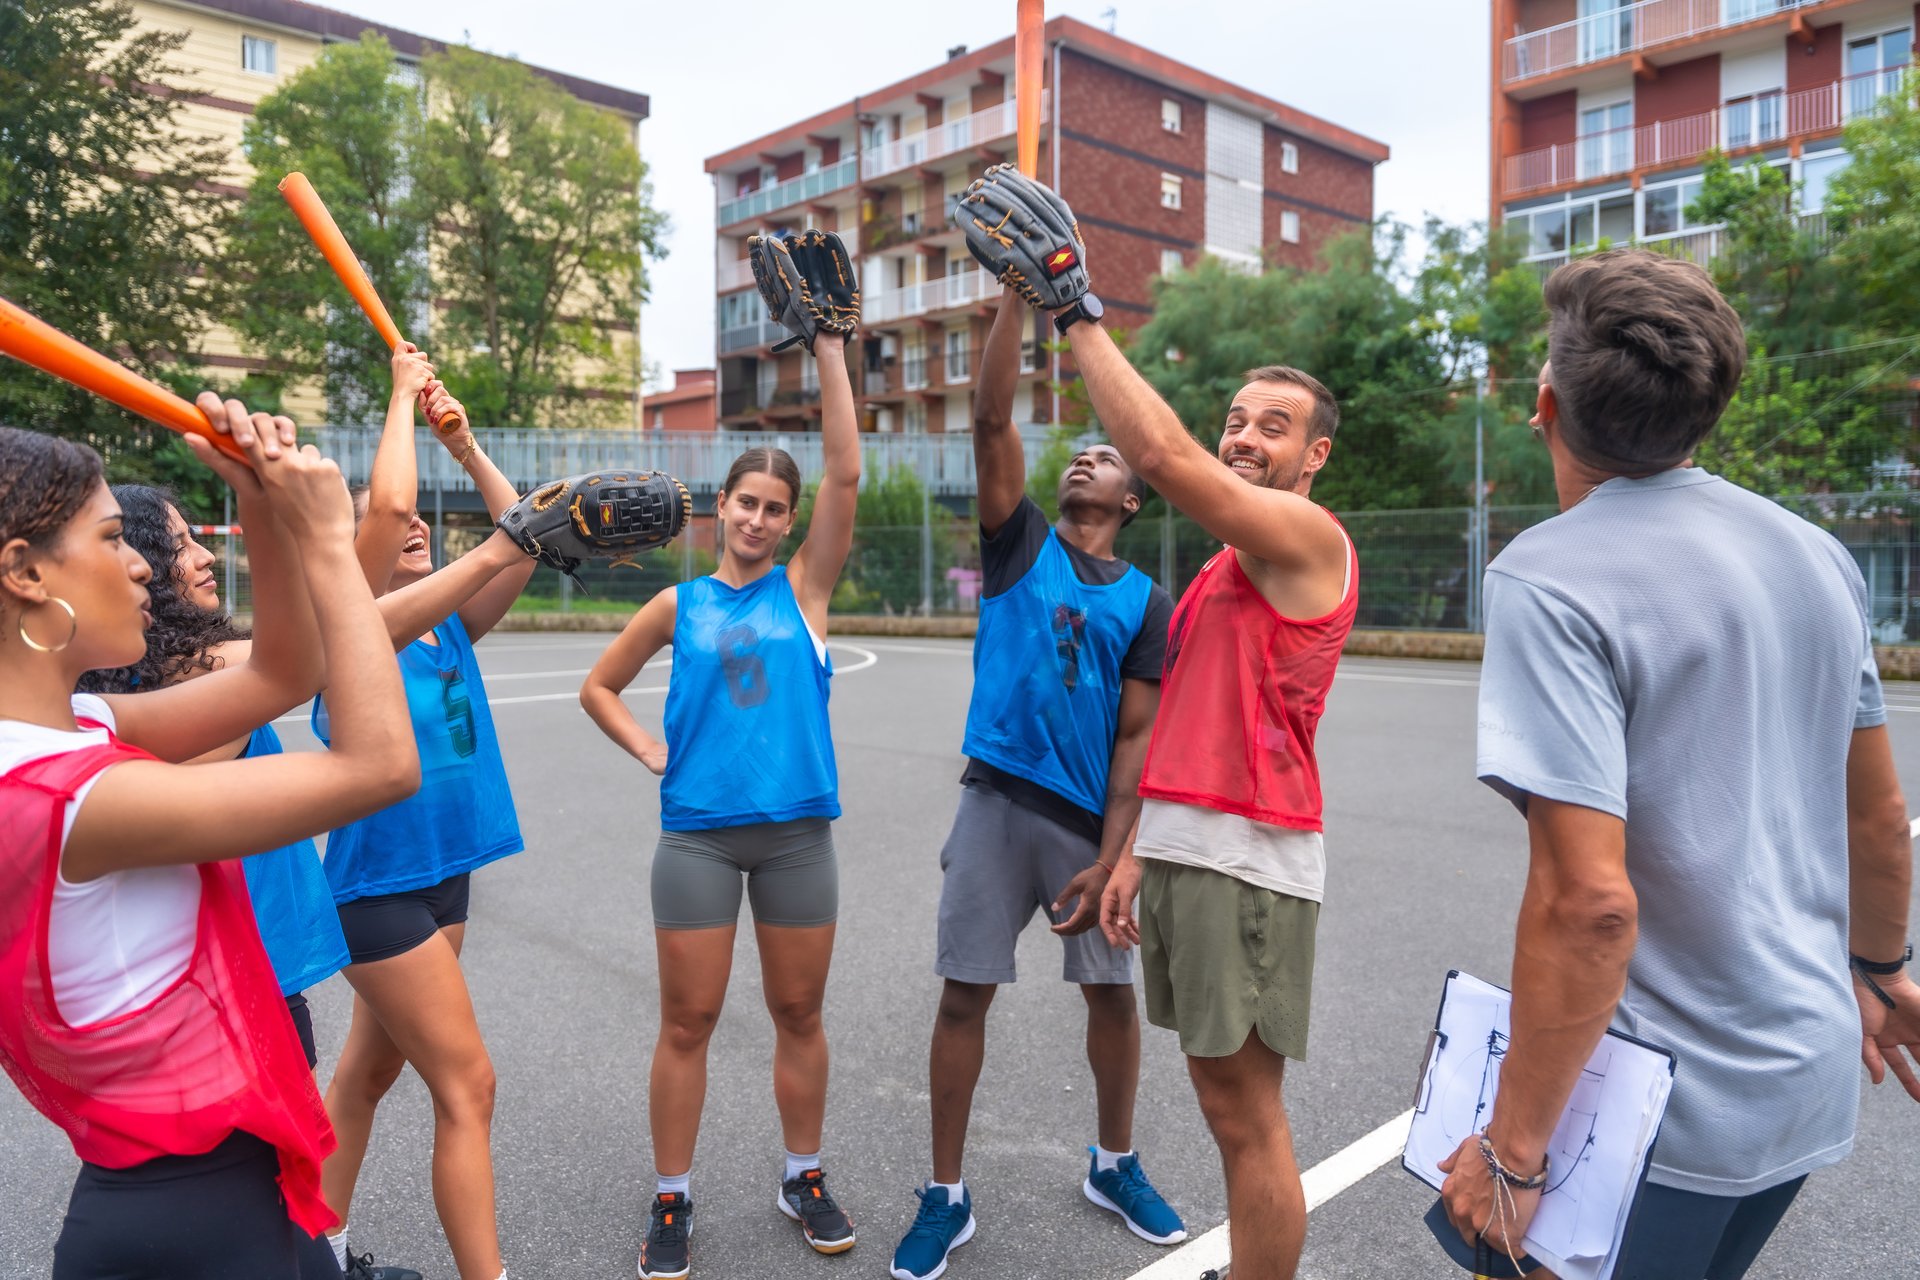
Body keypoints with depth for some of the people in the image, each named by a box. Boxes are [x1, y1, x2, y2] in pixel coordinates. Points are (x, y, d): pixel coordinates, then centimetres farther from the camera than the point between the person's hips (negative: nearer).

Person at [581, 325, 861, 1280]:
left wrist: (831, 358, -9)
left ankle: (803, 1178, 30)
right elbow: (599, 687, 17)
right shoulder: (680, 605, 6)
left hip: (797, 831, 0)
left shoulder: (804, 587, 3)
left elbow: (845, 478, -8)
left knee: (799, 1012, 12)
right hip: (697, 833, 0)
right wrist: (651, 751, 2)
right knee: (687, 1021, 7)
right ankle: (672, 1201, 23)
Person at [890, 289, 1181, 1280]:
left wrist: (1108, 860, -8)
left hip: (1091, 820, 1)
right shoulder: (1019, 542, 6)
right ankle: (946, 1196, 18)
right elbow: (991, 420, -6)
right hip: (997, 802, -1)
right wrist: (1019, 294, -12)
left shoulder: (1145, 603, 5)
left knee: (1113, 992, 10)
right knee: (964, 995, 2)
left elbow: (1136, 740, 0)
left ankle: (1114, 1167, 34)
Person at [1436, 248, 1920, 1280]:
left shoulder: (1547, 578, -21)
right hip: (1812, 1077, 8)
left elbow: (1587, 902, -27)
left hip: (1665, 1109, -8)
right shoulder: (1817, 554, 3)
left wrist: (1512, 1151, -18)